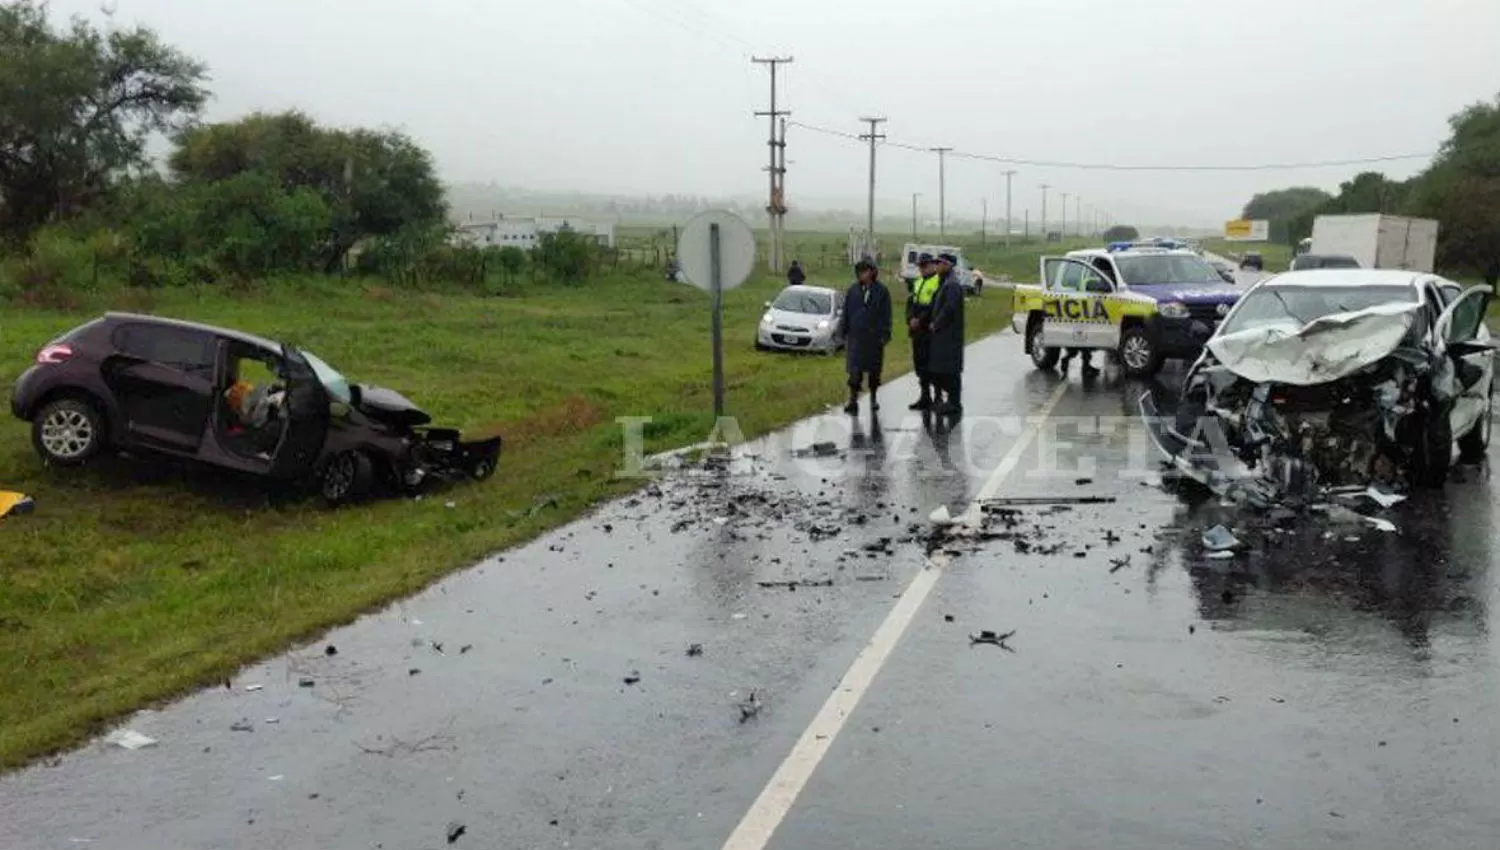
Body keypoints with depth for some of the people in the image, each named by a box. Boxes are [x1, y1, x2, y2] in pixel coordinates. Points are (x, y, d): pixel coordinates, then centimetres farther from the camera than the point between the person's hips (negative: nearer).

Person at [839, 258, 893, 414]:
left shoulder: (881, 291, -2)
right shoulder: (853, 290, 2)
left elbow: (886, 315, -2)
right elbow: (845, 313, 6)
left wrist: (885, 335, -6)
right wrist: (843, 332, 3)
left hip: (874, 336, 0)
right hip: (856, 336, 0)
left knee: (874, 370, 11)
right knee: (855, 370, -6)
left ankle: (874, 398, 27)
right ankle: (853, 401, -5)